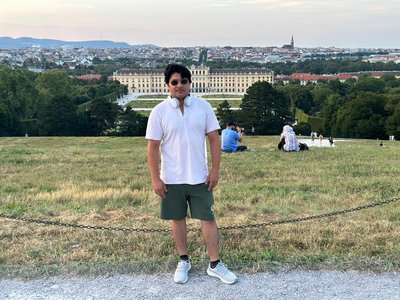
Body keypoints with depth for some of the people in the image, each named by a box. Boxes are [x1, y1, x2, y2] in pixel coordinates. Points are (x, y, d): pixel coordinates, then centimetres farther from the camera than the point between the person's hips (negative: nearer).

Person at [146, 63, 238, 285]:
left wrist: (215, 170, -4)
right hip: (172, 179, 0)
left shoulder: (203, 107, -1)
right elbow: (153, 147, -5)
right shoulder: (159, 112, -6)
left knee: (208, 218, 4)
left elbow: (214, 139, 1)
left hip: (199, 177, 1)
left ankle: (215, 264, 17)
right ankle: (184, 261, 29)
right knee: (177, 219, 12)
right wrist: (155, 179, -8)